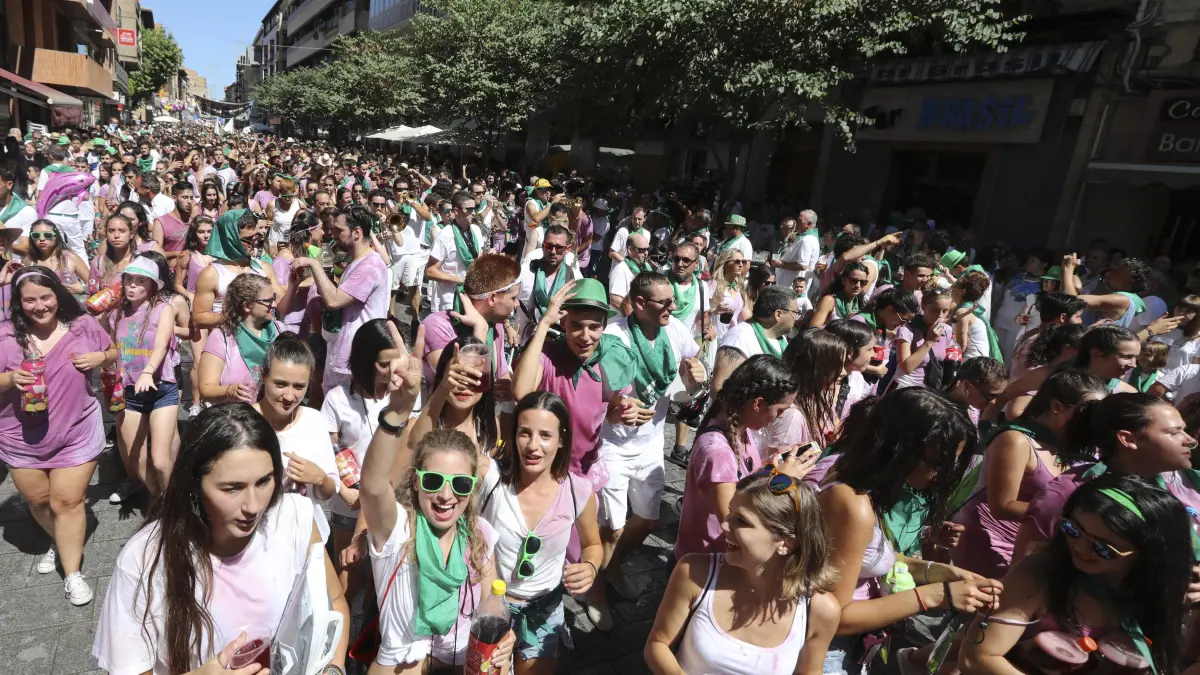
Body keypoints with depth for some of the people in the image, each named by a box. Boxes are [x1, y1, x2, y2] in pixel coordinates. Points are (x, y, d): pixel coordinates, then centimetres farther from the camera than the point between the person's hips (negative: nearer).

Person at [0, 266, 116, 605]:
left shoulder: (83, 326, -7)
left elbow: (113, 353, 8)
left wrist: (99, 357, -14)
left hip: (77, 434, -2)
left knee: (67, 502, 2)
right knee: (38, 500, 19)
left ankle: (72, 573, 12)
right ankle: (62, 543, 46)